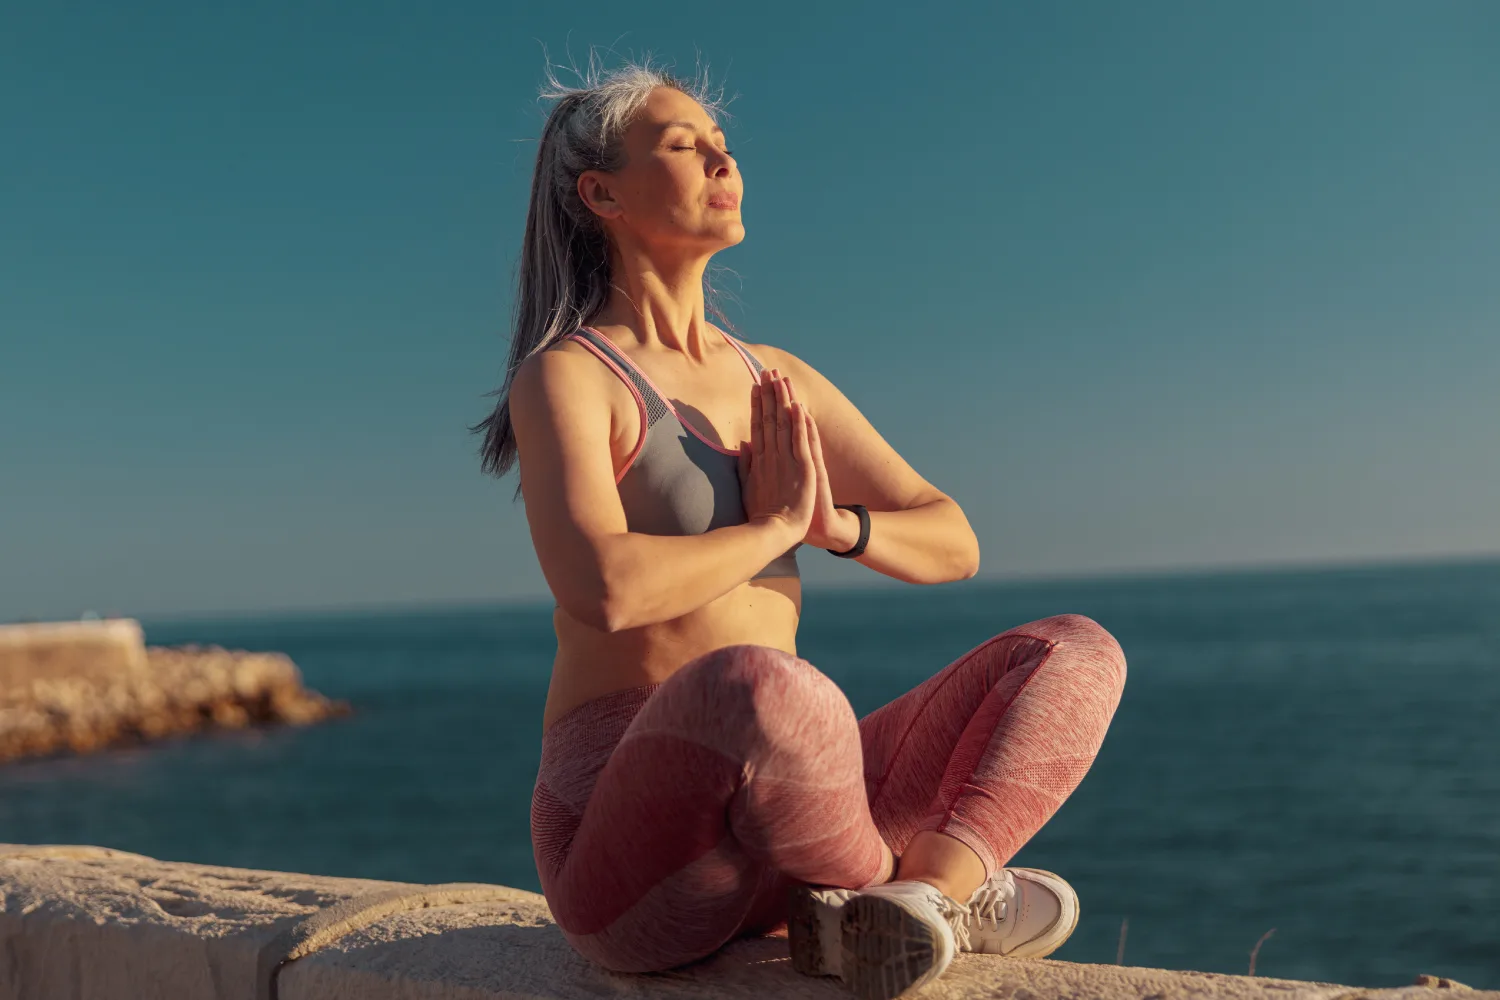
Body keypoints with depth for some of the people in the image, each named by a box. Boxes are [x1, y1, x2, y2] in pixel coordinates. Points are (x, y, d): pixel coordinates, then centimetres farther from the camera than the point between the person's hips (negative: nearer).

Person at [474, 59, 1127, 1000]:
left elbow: (954, 543, 13)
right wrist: (776, 525, -8)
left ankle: (924, 897, -24)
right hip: (624, 845, -6)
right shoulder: (564, 377, -6)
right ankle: (950, 886, -10)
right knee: (756, 687, -40)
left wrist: (833, 522, -8)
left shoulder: (776, 382, 14)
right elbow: (606, 589, -25)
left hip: (776, 823, 7)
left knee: (1076, 653, -2)